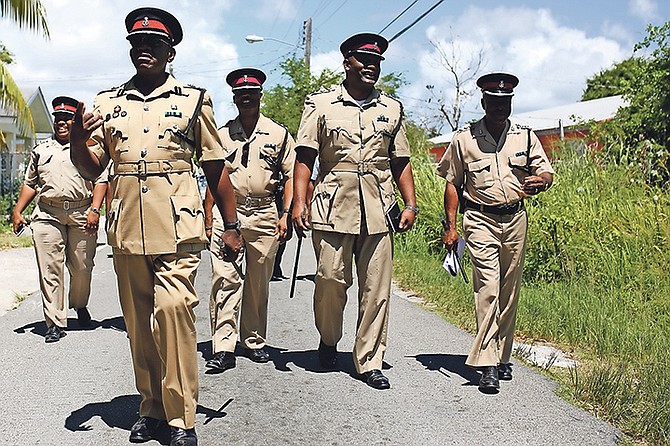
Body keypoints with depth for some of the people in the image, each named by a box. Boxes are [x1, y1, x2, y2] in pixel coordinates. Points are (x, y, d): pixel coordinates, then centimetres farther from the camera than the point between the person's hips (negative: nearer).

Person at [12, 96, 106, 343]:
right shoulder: (41, 150, 19)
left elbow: (101, 180, 3)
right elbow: (30, 183, 22)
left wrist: (94, 210, -9)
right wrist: (17, 211, 12)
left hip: (81, 216, -2)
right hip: (47, 216, 2)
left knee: (82, 268, 4)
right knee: (50, 270, -4)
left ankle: (80, 305, 32)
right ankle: (55, 323, 1)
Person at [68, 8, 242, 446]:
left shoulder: (193, 99, 7)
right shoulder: (107, 102, 14)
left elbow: (216, 168, 9)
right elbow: (92, 166, 14)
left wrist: (231, 225, 7)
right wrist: (77, 141, -9)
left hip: (178, 228, -3)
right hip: (127, 229, 4)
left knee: (173, 308, -16)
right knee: (138, 320, 8)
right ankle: (152, 409, 21)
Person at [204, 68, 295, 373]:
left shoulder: (279, 134, 8)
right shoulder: (222, 135, 11)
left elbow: (290, 176, 7)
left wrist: (285, 215, -3)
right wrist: (208, 220, 6)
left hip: (264, 214, 0)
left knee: (259, 283, 7)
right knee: (224, 279, -9)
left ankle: (254, 341, 21)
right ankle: (223, 348, -8)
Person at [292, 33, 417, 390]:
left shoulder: (392, 110, 17)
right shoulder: (321, 104, 7)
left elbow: (400, 162, 18)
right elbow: (305, 157, 2)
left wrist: (410, 204, 8)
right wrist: (299, 203, -8)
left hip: (378, 211, 3)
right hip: (333, 207, -2)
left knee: (376, 288, 1)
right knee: (331, 281, -2)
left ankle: (370, 361, 12)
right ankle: (328, 341, 26)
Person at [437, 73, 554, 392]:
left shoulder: (525, 136, 8)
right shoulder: (464, 139, 2)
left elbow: (546, 170, 8)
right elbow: (452, 183, 6)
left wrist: (540, 180, -18)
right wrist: (450, 226, 1)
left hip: (515, 219, 3)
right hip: (480, 220, -3)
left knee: (510, 291, 8)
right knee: (487, 288, -15)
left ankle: (502, 356, 22)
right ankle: (487, 365, -15)